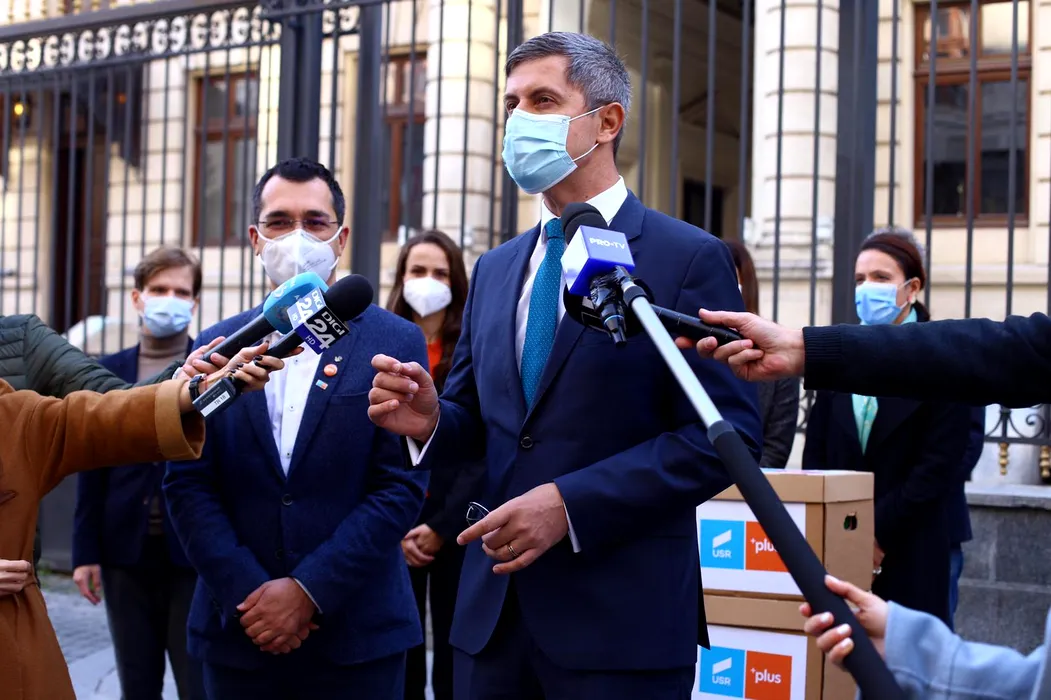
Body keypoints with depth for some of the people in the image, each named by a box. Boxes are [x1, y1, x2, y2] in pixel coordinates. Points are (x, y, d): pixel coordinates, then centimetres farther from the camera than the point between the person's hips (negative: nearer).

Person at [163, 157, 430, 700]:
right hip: (238, 634, 2)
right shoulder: (214, 348, 6)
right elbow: (187, 485, 2)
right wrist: (247, 593, -10)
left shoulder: (395, 343, -1)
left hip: (356, 637, -2)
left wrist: (309, 591, -13)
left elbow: (401, 487, -7)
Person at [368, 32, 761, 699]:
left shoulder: (689, 259, -6)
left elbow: (728, 433, -13)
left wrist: (570, 502, -19)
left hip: (623, 617, -5)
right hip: (493, 610, 6)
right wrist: (431, 420, -6)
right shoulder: (495, 269, 14)